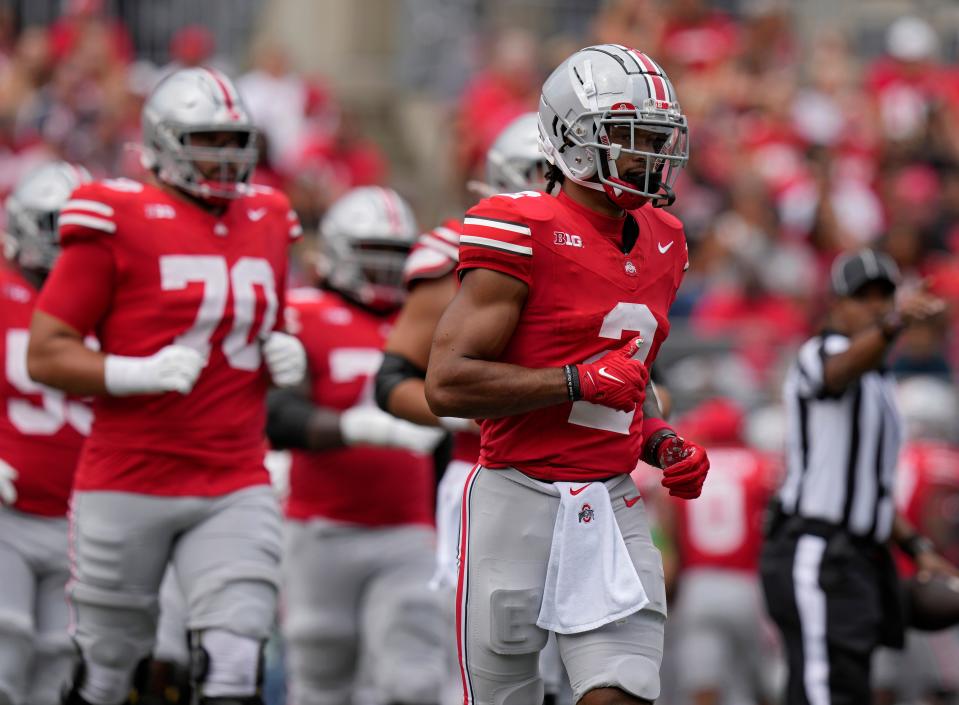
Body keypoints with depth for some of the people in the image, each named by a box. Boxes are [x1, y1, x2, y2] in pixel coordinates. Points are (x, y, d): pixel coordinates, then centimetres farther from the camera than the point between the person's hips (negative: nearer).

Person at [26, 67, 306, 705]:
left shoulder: (267, 225, 12)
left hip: (235, 489, 4)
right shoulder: (118, 222, -7)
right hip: (128, 484, -4)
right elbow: (45, 356, -8)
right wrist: (138, 374, -22)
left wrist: (287, 356, 5)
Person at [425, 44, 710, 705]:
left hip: (614, 509, 6)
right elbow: (448, 384, -17)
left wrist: (663, 444, 8)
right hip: (520, 501, -6)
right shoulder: (523, 234, -11)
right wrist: (581, 382, -18)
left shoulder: (662, 245, 13)